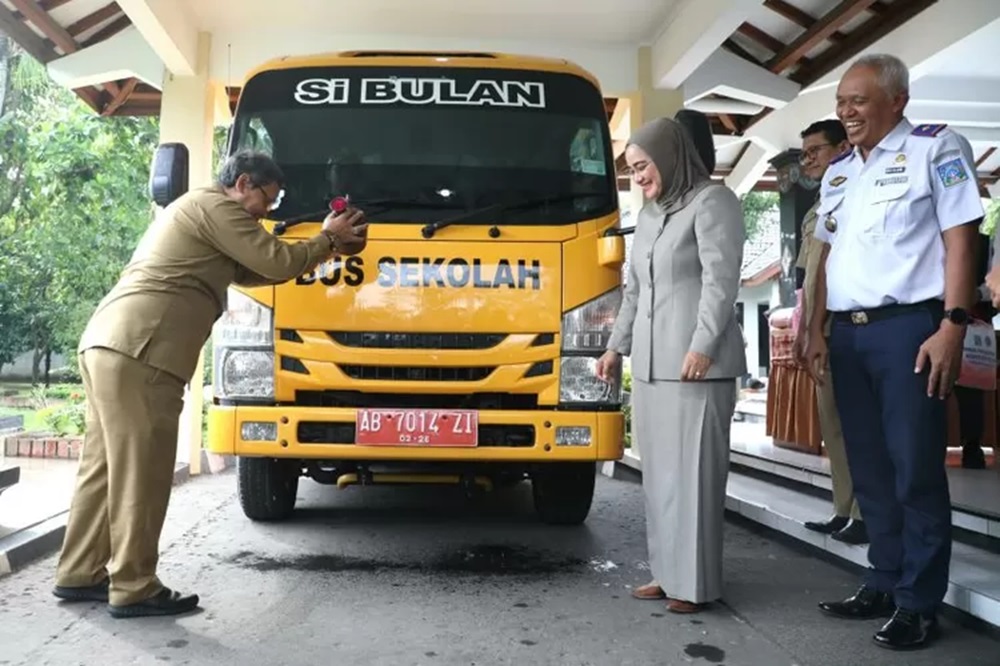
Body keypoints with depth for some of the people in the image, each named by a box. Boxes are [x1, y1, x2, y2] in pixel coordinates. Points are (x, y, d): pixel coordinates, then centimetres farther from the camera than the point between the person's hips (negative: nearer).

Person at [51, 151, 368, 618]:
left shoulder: (195, 212, 30)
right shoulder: (214, 205, -3)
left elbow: (252, 269, 25)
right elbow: (278, 264, -7)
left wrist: (325, 249, 20)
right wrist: (328, 239, 10)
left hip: (107, 343, 11)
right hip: (138, 351, -11)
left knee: (105, 466, 14)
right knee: (140, 472, -6)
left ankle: (79, 575, 22)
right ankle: (134, 589, 0)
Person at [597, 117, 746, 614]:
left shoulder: (712, 201, -1)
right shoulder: (647, 215, 21)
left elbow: (721, 280, -11)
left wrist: (702, 345, -19)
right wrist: (616, 346, 21)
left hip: (697, 362, -8)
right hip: (650, 363, 8)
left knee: (693, 470, -4)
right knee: (659, 471, 9)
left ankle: (694, 583, 4)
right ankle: (669, 572, 18)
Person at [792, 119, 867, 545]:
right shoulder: (814, 214, 21)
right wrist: (801, 331, 19)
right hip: (822, 334, 9)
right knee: (832, 425, 11)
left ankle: (866, 515, 1)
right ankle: (844, 510, 20)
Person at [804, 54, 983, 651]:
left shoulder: (934, 148, 0)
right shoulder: (838, 171, 19)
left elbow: (960, 240, -7)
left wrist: (952, 325, -16)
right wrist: (817, 330, 14)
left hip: (908, 328, -6)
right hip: (848, 334, 7)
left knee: (916, 471, -3)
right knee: (870, 468, 11)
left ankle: (919, 602, 8)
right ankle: (885, 584, 22)